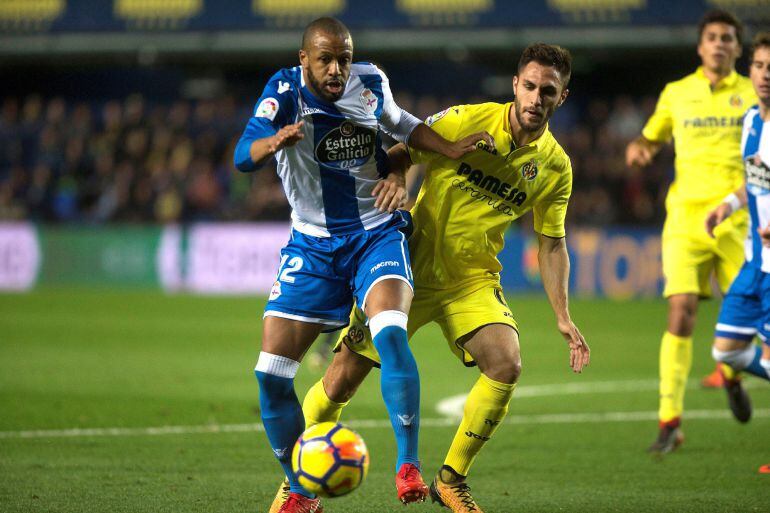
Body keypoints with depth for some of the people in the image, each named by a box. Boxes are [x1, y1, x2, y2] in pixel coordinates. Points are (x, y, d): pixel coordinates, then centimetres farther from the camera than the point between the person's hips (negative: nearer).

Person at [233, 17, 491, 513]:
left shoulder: (371, 82, -4)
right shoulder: (285, 91, -14)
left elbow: (399, 123, 20)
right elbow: (243, 157, -30)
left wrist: (449, 149, 7)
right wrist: (274, 142, -51)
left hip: (377, 234, 0)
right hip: (312, 244, 0)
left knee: (390, 332, -30)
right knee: (271, 373, -6)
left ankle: (408, 464, -22)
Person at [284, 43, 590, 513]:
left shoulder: (555, 166, 0)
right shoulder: (468, 121, -11)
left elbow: (552, 244, 8)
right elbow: (400, 155, -3)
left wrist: (563, 316, 1)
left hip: (474, 280, 2)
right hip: (411, 269, -2)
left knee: (507, 365, -22)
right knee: (343, 378, -4)